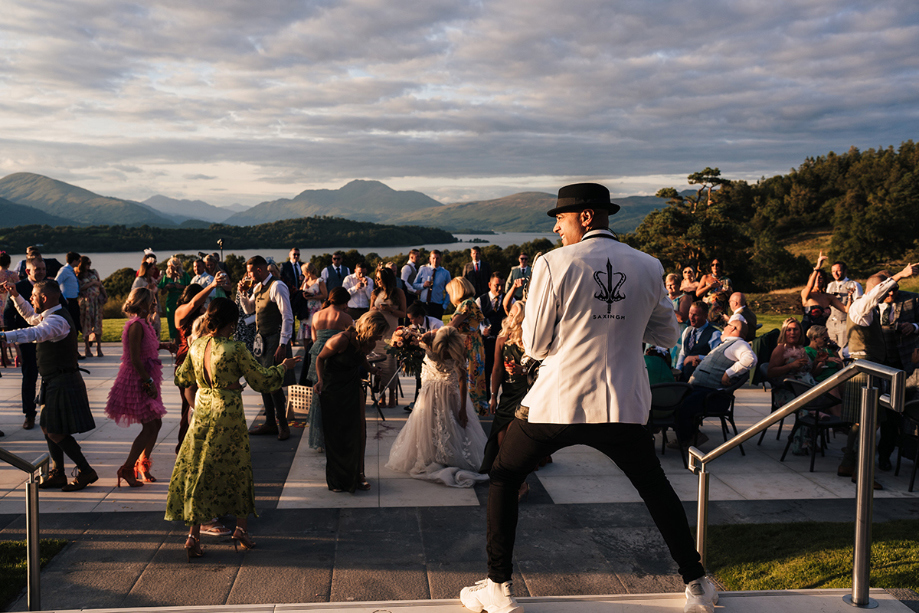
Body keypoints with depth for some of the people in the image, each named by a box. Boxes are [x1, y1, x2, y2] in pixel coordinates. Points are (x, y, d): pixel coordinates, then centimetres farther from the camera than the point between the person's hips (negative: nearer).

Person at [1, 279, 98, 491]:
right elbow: (30, 316, 33)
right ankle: (57, 474, 25)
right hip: (55, 382, 10)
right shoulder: (51, 315, 12)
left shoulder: (57, 321, -21)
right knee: (48, 428, 16)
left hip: (62, 384, -10)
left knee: (56, 432, -6)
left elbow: (34, 334, -41)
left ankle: (86, 472, 3)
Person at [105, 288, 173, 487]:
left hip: (145, 380, 10)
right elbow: (135, 358, -23)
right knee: (150, 427, -8)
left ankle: (142, 465, 26)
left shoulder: (143, 324, 13)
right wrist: (149, 382, -21)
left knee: (156, 424, 13)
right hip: (138, 381, -10)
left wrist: (162, 345, 15)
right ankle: (127, 469, 0)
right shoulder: (136, 325, -18)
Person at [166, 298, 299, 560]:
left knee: (199, 472, 11)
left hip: (202, 415, 5)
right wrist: (283, 367, 6)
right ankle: (241, 529, 23)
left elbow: (183, 378, 17)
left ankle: (194, 535, 8)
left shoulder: (195, 347, -1)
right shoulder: (236, 350, -18)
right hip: (229, 418, -4)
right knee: (238, 470, 14)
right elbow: (263, 381, -11)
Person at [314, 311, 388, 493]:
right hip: (333, 389, -5)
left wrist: (371, 369, 2)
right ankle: (337, 479, 16)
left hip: (353, 387, 5)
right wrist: (320, 381, -23)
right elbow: (320, 358, -12)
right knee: (336, 433, 2)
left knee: (358, 429, -1)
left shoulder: (368, 343, -6)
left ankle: (357, 474, 12)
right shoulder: (342, 340, -26)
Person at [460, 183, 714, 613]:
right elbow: (667, 335, 13)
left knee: (503, 479, 17)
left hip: (559, 401, -3)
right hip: (624, 407, 3)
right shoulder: (648, 267, 2)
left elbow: (535, 344, -5)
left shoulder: (553, 264, -9)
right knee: (656, 490, 24)